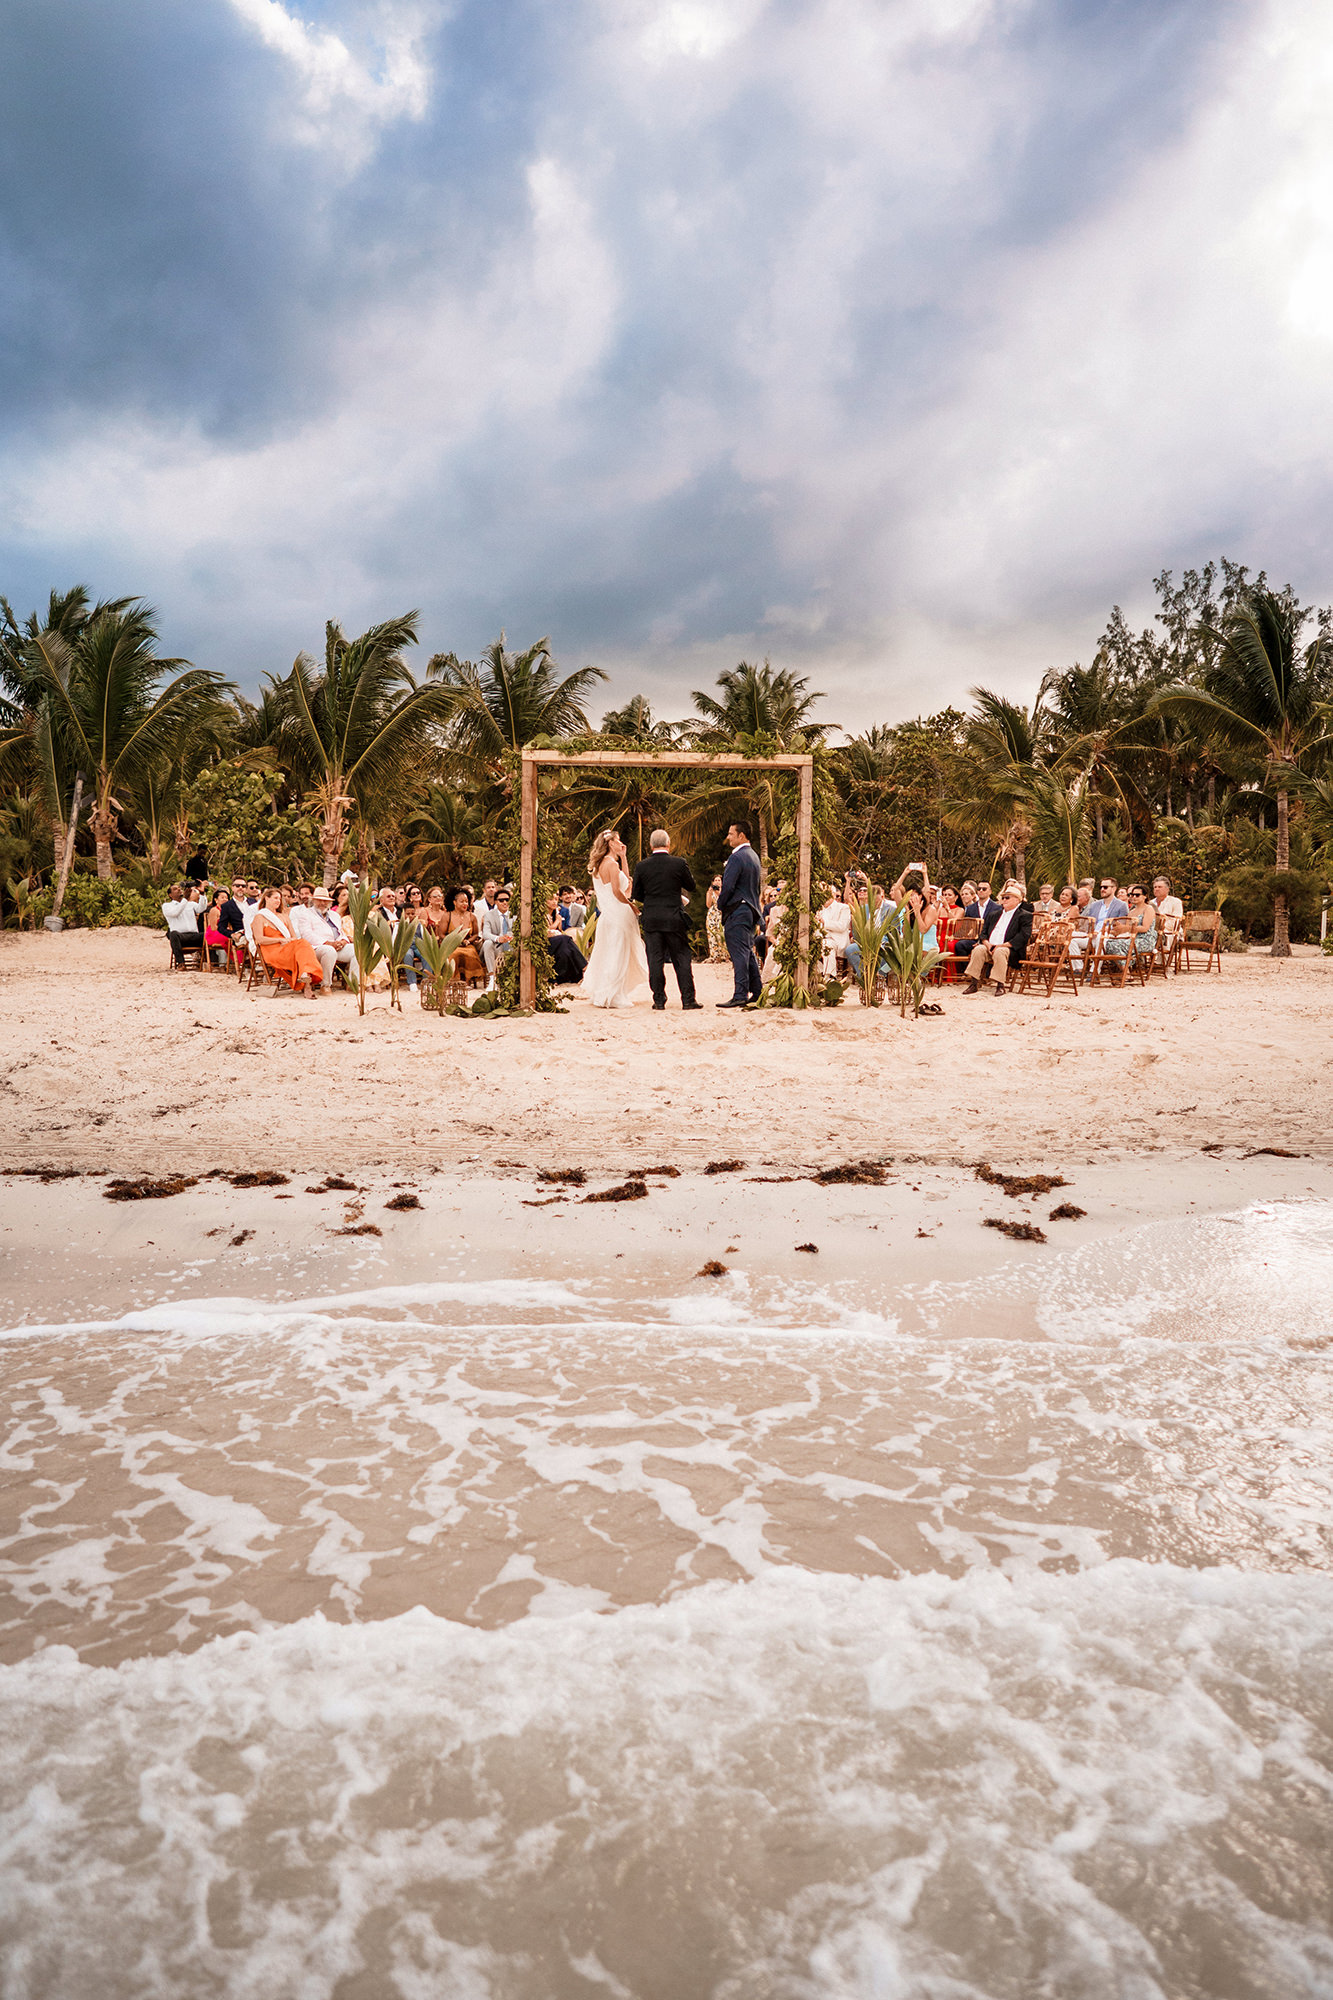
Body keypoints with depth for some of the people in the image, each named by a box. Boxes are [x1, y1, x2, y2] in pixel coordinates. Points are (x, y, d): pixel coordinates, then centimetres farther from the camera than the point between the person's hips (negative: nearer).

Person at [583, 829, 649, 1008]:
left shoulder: (601, 864, 14)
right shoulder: (611, 863, -13)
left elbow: (625, 882, 23)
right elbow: (617, 891, -20)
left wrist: (623, 858, 19)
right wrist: (631, 905, -7)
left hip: (608, 915, 9)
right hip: (618, 915, -9)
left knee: (608, 955, 16)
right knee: (617, 955, -4)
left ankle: (600, 993, 22)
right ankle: (613, 996, -1)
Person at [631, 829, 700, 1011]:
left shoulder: (641, 867, -3)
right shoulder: (679, 863, -6)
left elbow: (636, 895, 4)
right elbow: (691, 887, 6)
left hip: (651, 920, 1)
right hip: (675, 919, -1)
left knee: (655, 961, 5)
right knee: (682, 959, 6)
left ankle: (659, 1001, 6)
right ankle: (688, 1000, 6)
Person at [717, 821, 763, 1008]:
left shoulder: (737, 857, -15)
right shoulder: (753, 856, 15)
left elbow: (728, 886, -20)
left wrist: (720, 904, -4)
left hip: (737, 911, -10)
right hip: (751, 910, 10)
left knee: (739, 953, -10)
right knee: (748, 952, 16)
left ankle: (740, 996, -12)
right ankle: (757, 992, 20)